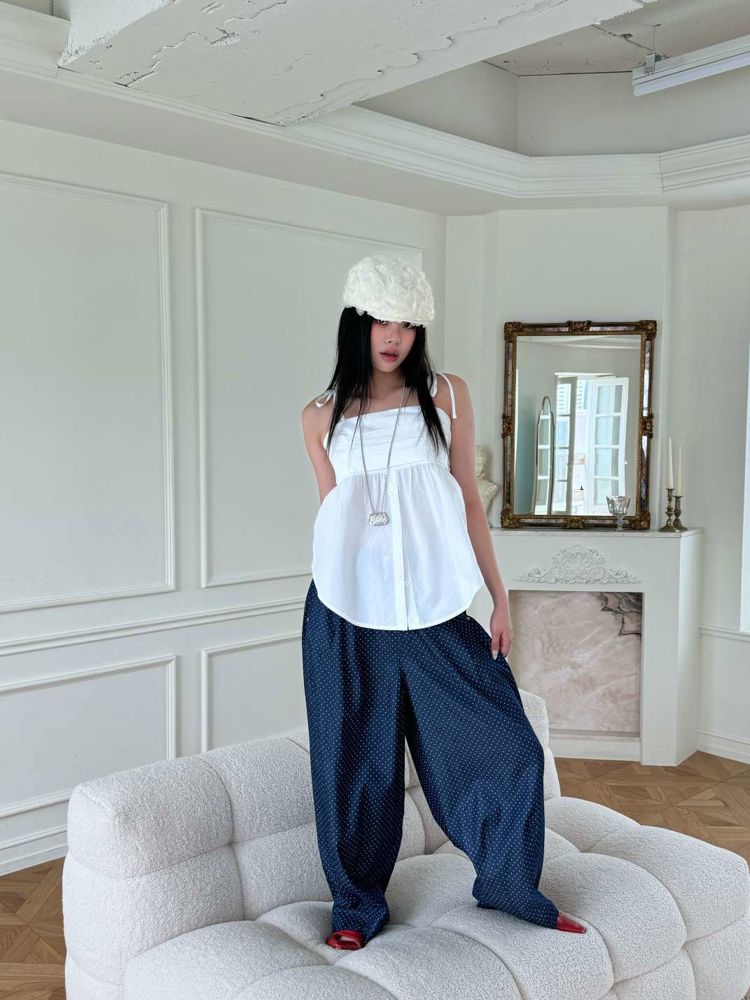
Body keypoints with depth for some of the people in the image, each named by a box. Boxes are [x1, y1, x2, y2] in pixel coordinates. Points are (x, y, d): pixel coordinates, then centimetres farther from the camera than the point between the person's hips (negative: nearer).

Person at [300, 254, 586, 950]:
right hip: (348, 615, 0)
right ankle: (357, 906, 30)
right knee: (355, 762, 9)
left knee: (507, 746, 2)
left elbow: (468, 500, 6)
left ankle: (508, 885, 27)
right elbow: (332, 512, 13)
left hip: (435, 611, 0)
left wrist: (499, 595, 3)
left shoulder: (446, 395, 5)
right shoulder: (321, 416, 7)